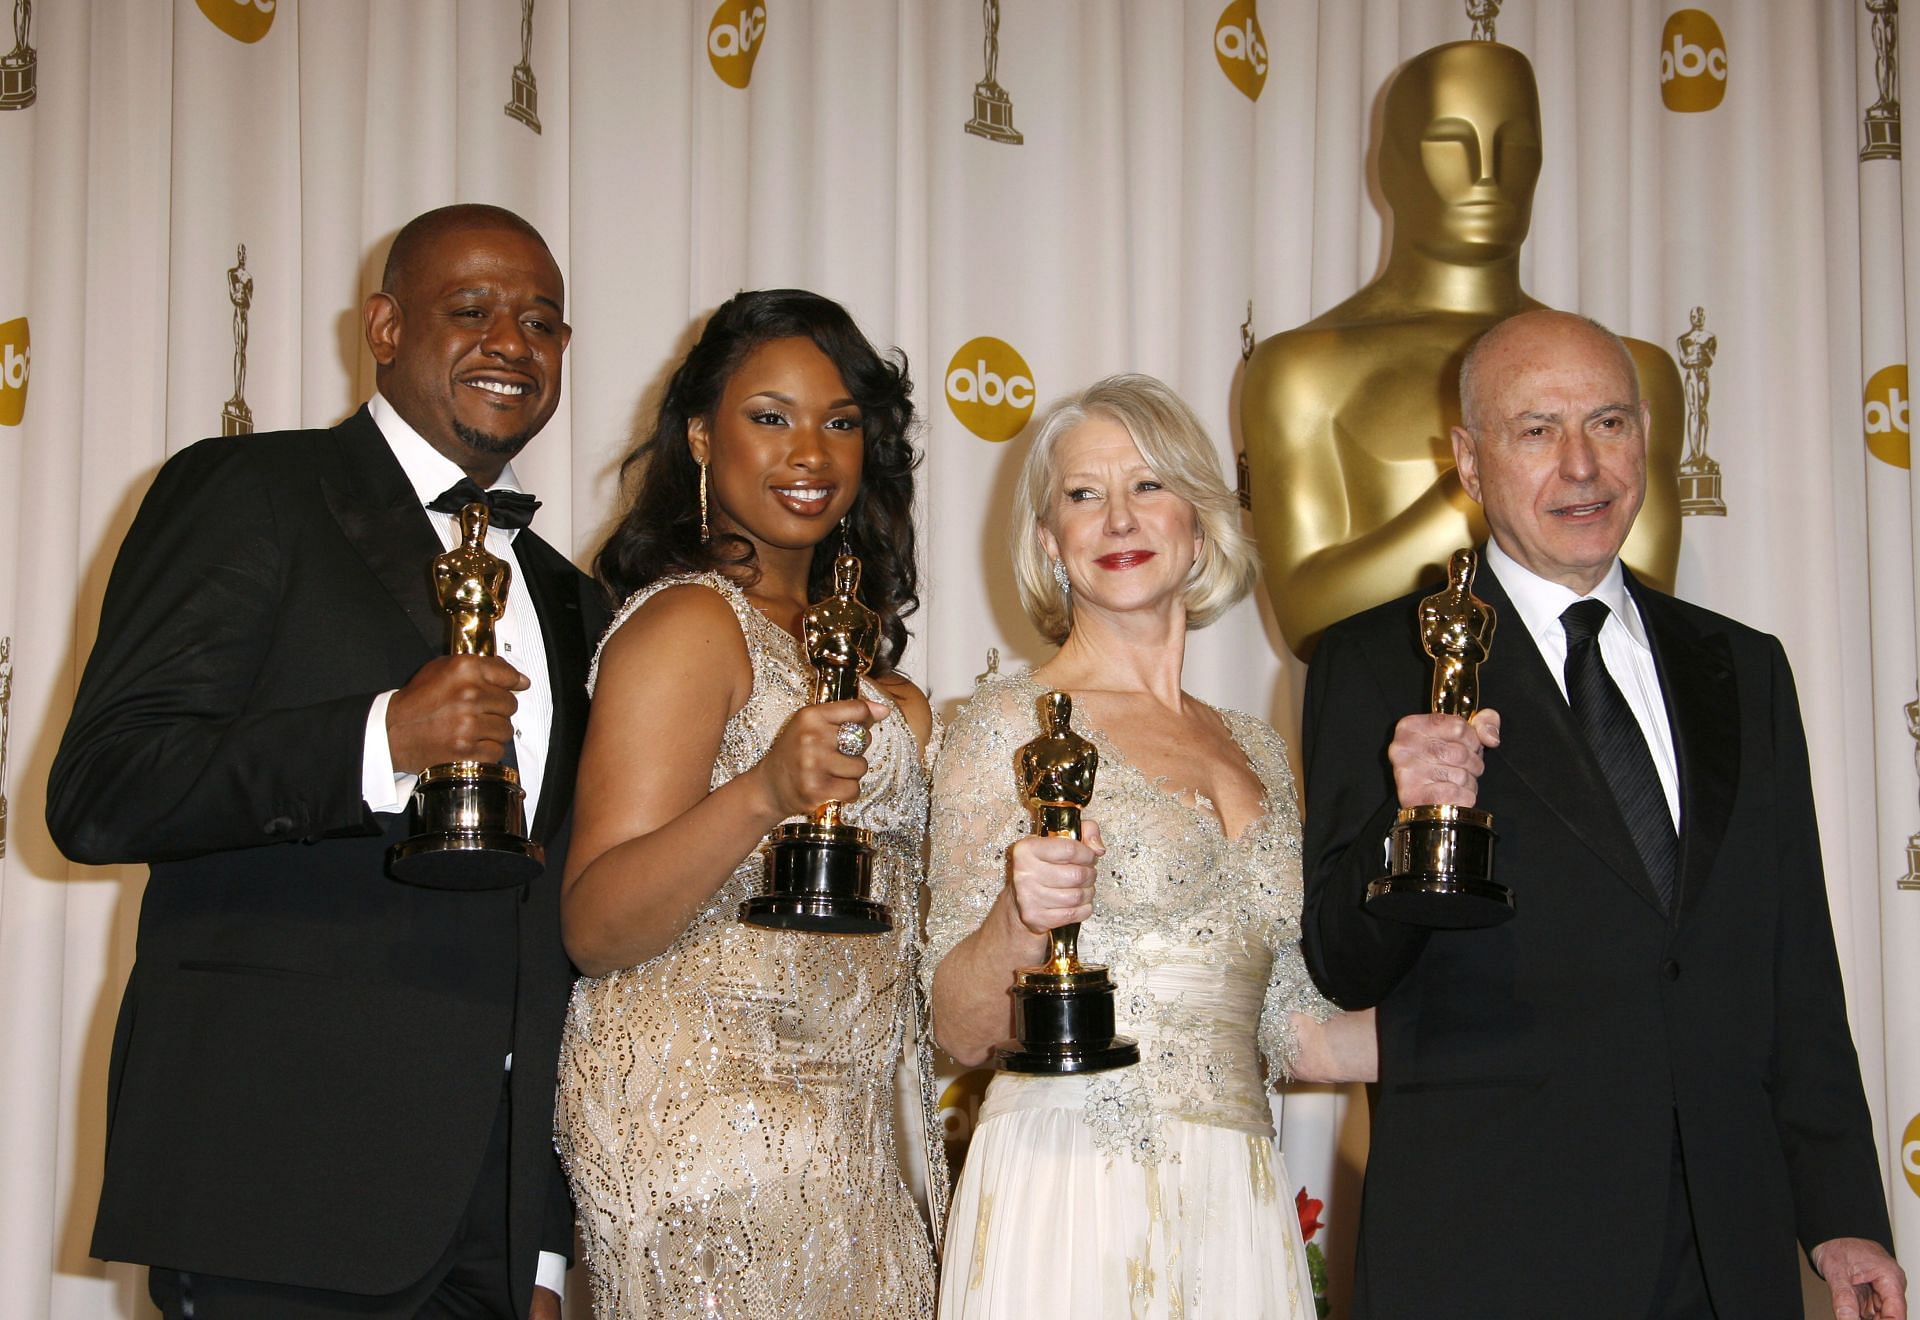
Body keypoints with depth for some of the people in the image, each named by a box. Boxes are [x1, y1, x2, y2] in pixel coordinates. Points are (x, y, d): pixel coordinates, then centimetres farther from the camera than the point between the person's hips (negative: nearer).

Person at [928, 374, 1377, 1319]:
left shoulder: (1255, 749, 12)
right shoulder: (1013, 721, -4)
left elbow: (1292, 1033, 15)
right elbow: (961, 1029, -6)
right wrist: (1021, 918, -25)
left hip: (1241, 1211, 5)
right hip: (1066, 1199, -5)